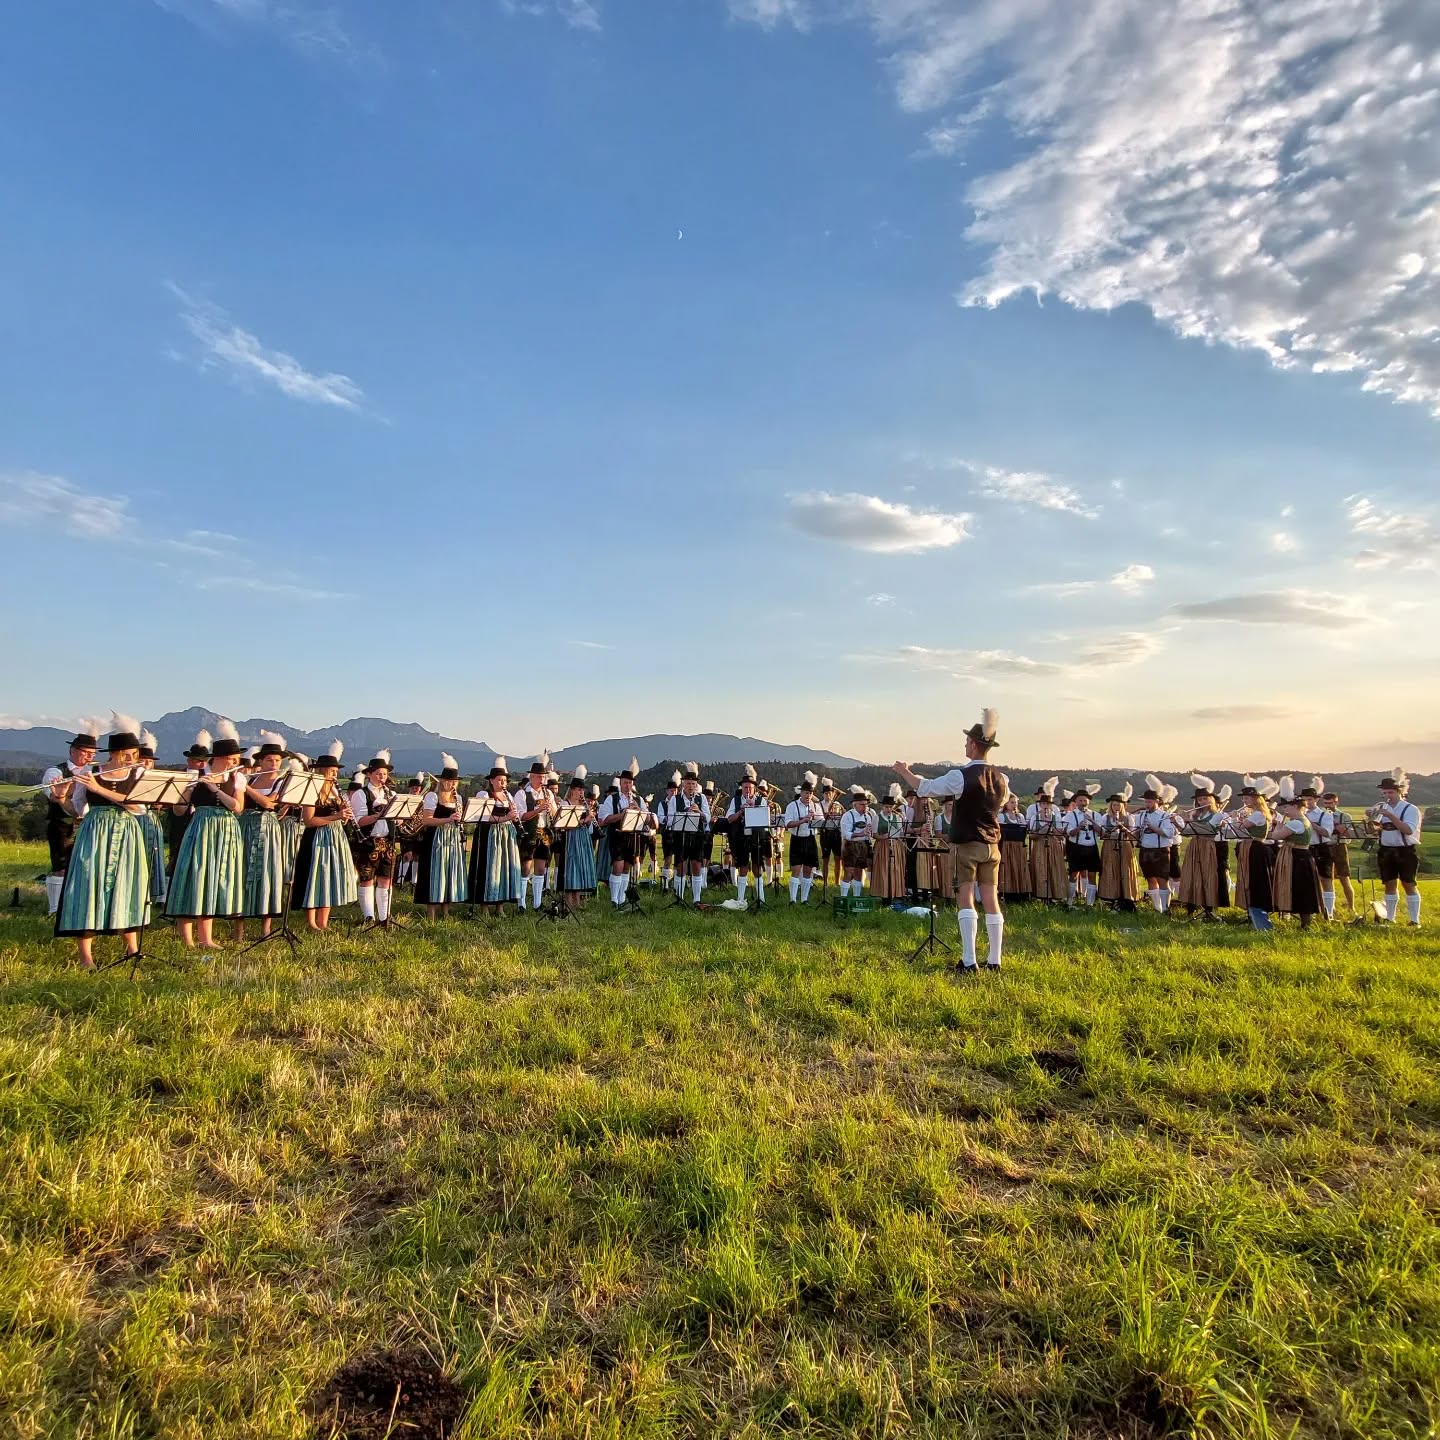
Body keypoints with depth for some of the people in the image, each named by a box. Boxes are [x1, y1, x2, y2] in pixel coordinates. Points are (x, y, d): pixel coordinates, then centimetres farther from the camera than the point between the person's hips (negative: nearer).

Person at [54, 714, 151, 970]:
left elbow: (134, 805, -14)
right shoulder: (87, 772, 1)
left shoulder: (138, 774, 3)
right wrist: (61, 797, -12)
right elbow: (77, 810, 6)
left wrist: (98, 788, -18)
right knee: (89, 886, -6)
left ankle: (131, 947, 15)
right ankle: (85, 955, -3)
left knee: (127, 886, 4)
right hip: (94, 834, -1)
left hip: (126, 835, 1)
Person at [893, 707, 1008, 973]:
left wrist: (904, 772, 12)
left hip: (966, 845, -5)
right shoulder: (1002, 778, 3)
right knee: (991, 900, 7)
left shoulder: (961, 776, -15)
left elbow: (924, 788, -5)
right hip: (991, 845, 5)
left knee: (966, 900, -3)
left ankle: (970, 962, -6)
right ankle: (995, 960, 11)